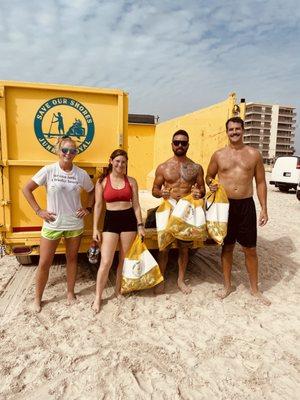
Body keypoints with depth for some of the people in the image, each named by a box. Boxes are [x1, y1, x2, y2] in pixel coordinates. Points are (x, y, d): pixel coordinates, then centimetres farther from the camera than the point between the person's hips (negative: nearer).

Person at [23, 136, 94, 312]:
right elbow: (27, 189, -4)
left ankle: (70, 292, 35)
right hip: (52, 224, -1)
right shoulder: (49, 170, -10)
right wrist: (38, 211, -7)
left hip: (75, 225, 2)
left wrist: (88, 208, 1)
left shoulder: (81, 174, -4)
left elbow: (92, 191, 13)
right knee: (44, 263, 7)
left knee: (72, 259, 15)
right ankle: (38, 298, 29)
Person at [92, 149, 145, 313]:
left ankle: (118, 290, 32)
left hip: (129, 220, 2)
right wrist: (95, 228, -3)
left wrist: (140, 225, 0)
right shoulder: (102, 181, 0)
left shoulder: (131, 181, 4)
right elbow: (98, 205, 1)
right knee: (106, 262, -2)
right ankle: (98, 297, 15)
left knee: (124, 260, 11)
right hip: (110, 220, -1)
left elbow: (136, 205, 5)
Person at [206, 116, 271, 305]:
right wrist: (211, 184, -10)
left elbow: (261, 182, 5)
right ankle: (228, 285, 29)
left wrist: (264, 208, -1)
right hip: (225, 205, 1)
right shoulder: (219, 155, 4)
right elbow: (209, 176, 14)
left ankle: (255, 289, 26)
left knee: (250, 249, 7)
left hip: (246, 205, 0)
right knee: (227, 247, 12)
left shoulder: (254, 154, 3)